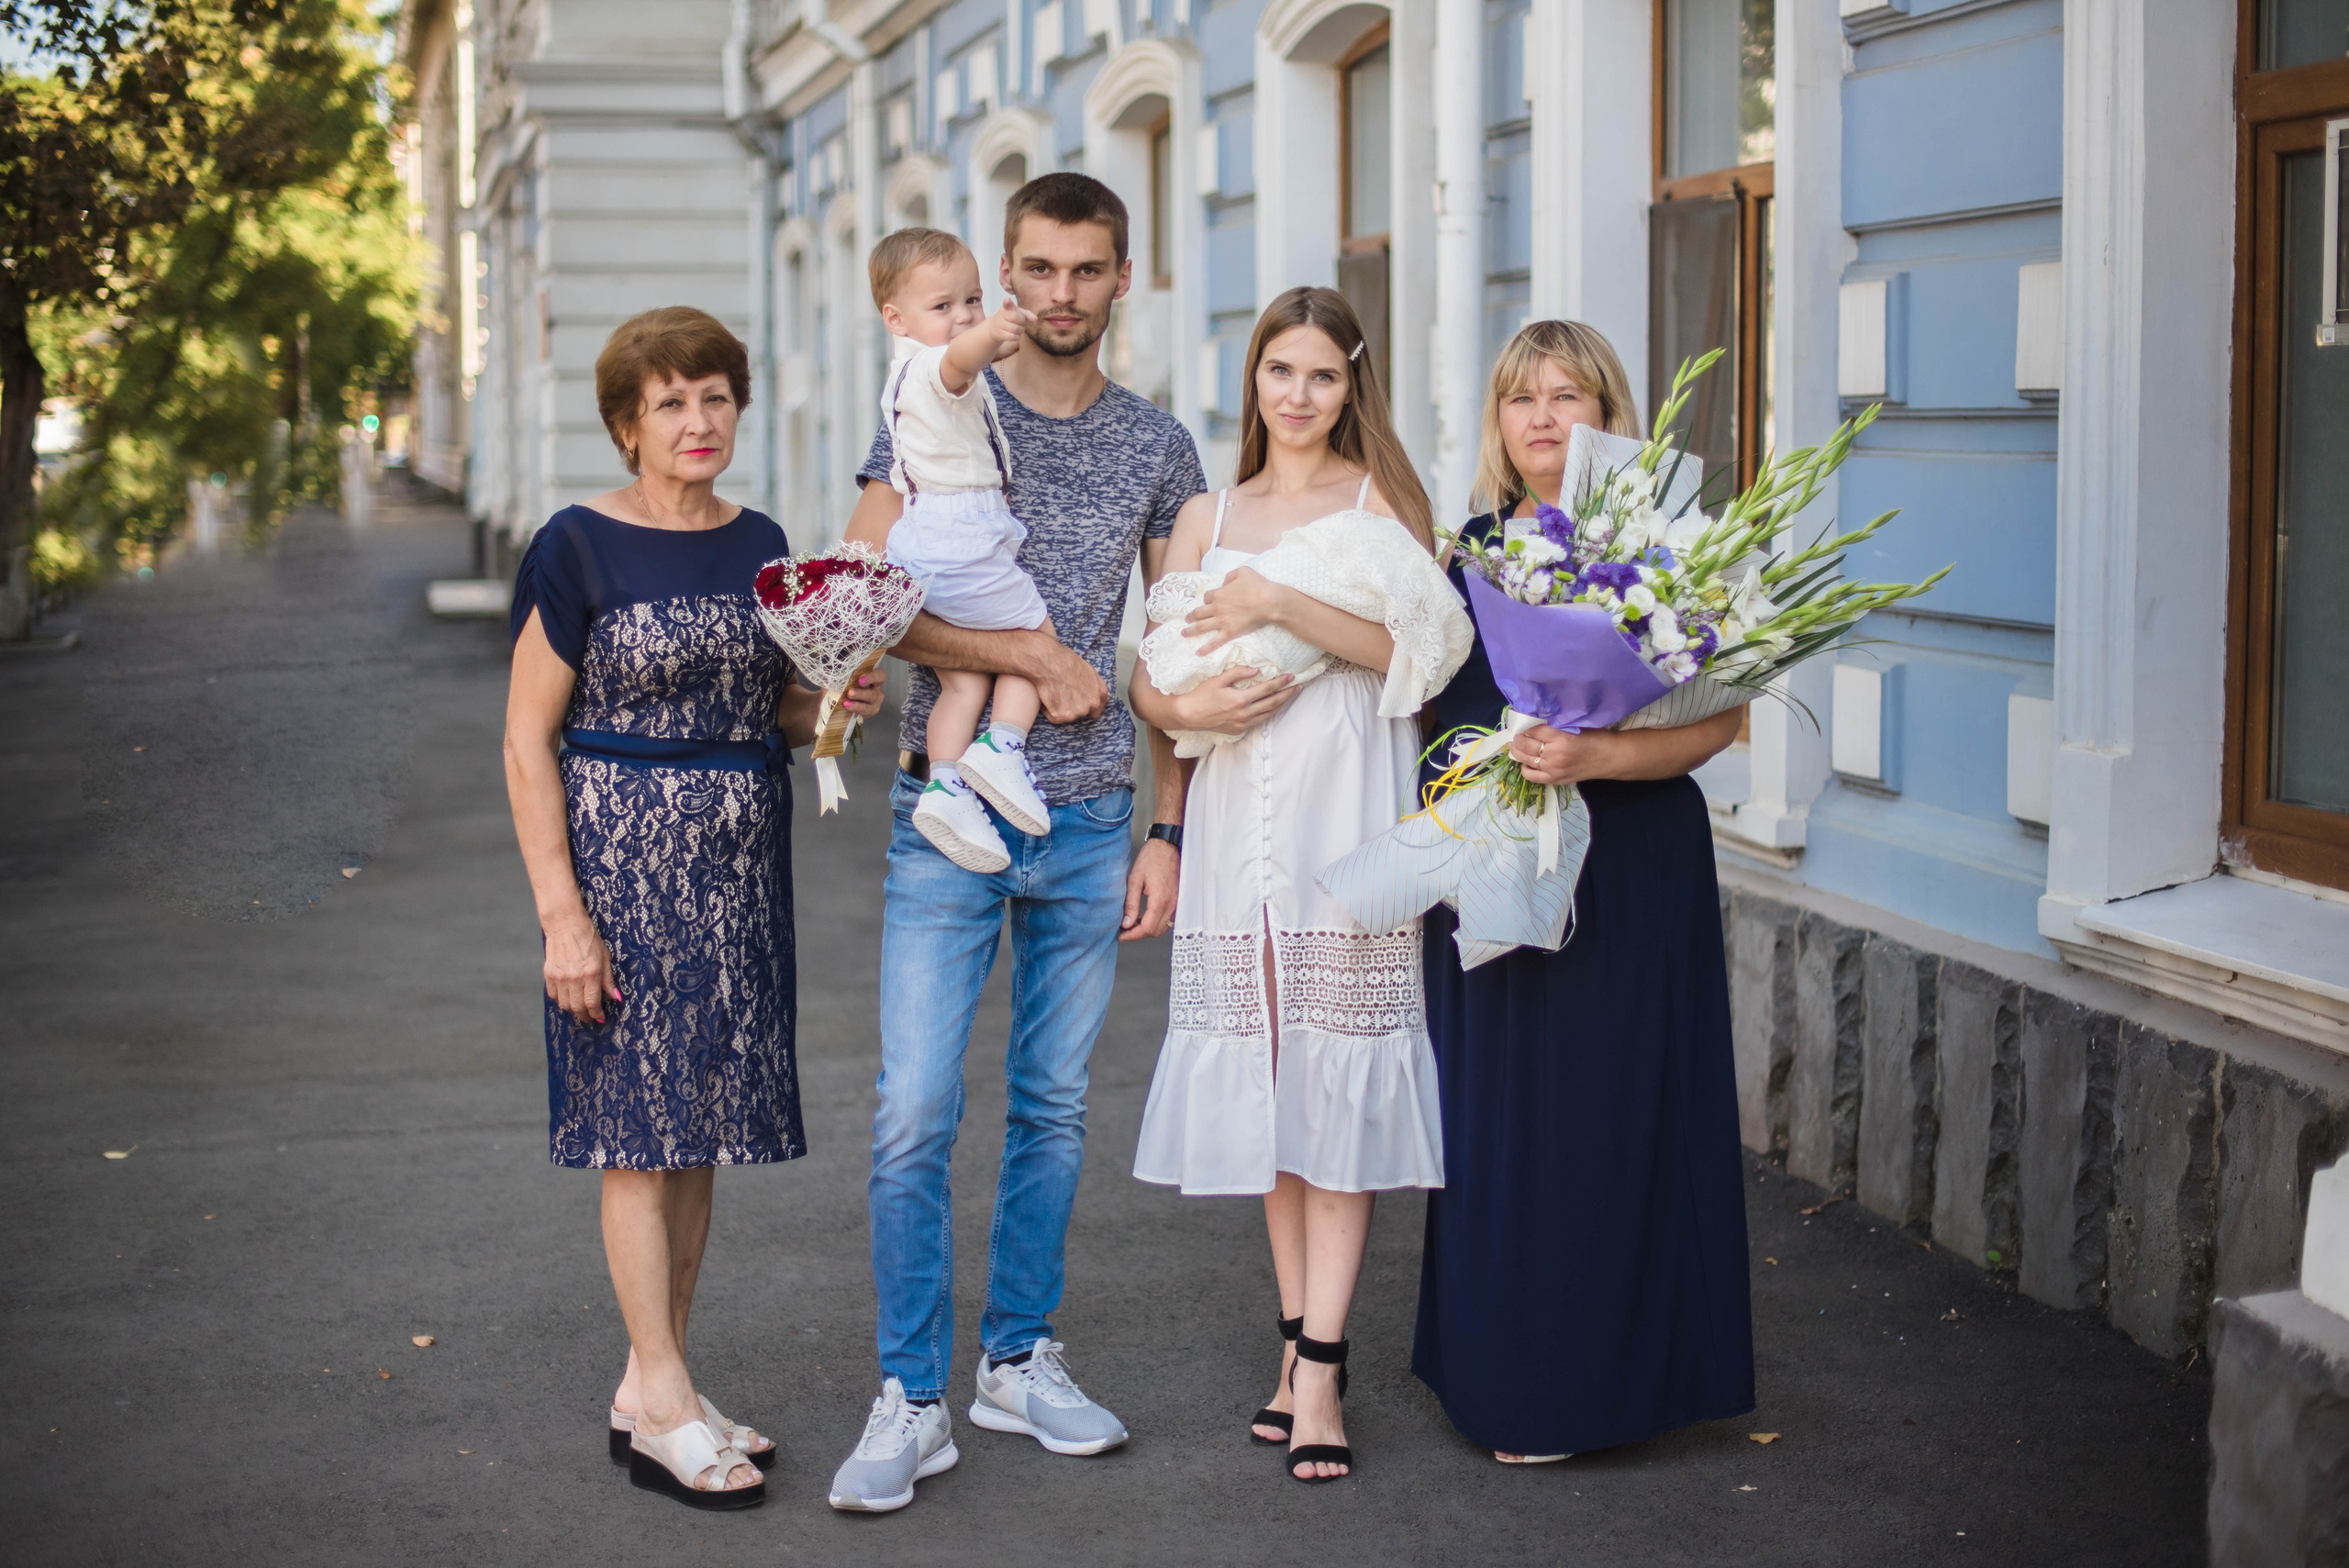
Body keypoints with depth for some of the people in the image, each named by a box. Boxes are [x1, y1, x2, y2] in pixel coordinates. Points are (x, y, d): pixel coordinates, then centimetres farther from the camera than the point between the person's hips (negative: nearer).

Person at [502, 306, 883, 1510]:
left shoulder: (758, 544, 10)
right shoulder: (579, 548, -8)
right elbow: (527, 742, -9)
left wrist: (830, 706, -2)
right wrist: (561, 914, -15)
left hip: (738, 864, 6)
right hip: (622, 856, -6)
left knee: (699, 1131, 9)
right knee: (642, 1124, -3)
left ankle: (648, 1386, 20)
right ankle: (664, 1410, 5)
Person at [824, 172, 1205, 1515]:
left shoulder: (1159, 447, 9)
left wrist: (1171, 830, 5)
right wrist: (1046, 660, -11)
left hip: (1092, 825, 3)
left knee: (1057, 1108, 10)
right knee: (916, 1116, -6)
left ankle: (1021, 1361, 24)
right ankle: (911, 1402, 3)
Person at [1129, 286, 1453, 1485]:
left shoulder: (1383, 500, 4)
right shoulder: (1209, 516, 16)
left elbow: (1414, 648, -11)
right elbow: (1150, 682, 13)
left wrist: (1277, 603, -19)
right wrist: (1189, 706, -9)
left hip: (1346, 814, -4)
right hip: (1239, 818, 4)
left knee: (1336, 1083, -6)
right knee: (1266, 1081, 7)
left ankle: (1319, 1371, -5)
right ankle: (1298, 1336, 16)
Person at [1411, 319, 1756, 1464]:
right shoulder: (1472, 548, 12)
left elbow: (1718, 716, -12)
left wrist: (1593, 755, -25)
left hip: (1626, 870, -5)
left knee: (1599, 1122, -2)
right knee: (1491, 1122, 8)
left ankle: (1583, 1389, 9)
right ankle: (1494, 1371, 20)